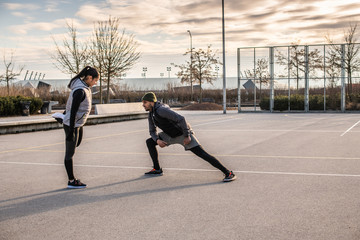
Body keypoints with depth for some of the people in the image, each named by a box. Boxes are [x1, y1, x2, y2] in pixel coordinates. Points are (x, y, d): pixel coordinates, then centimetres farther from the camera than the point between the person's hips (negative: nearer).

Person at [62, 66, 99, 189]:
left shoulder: (85, 87, 5)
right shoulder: (80, 91, -25)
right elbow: (73, 111, -26)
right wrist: (71, 131, -24)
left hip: (79, 123, 10)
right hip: (71, 125, -10)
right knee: (70, 153, 0)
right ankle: (71, 181, 8)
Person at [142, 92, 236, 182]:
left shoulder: (161, 110, -26)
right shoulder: (151, 115, 4)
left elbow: (181, 119, -31)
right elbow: (152, 131, 13)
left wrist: (187, 136, -27)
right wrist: (157, 140, -10)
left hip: (183, 134, -9)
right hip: (171, 135, 9)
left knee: (202, 154, -18)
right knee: (150, 142, 6)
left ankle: (228, 173, -17)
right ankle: (157, 169, 12)